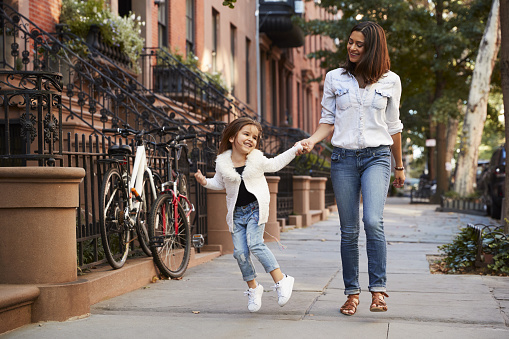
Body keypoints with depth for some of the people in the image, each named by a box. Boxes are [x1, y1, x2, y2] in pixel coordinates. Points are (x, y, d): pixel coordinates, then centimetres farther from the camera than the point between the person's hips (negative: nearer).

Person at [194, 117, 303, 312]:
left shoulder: (258, 160, -3)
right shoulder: (222, 163, -2)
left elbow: (275, 164, 17)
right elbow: (220, 183, 15)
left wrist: (294, 150, 12)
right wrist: (205, 182, -3)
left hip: (256, 208, -3)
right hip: (236, 212, 3)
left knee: (255, 244, -20)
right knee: (240, 252, -4)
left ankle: (282, 281, -13)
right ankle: (253, 289, 15)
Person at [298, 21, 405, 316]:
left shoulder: (390, 81, 5)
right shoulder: (335, 79, 6)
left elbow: (393, 126, 13)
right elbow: (328, 121, 8)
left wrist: (399, 166, 18)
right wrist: (312, 140, -12)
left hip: (377, 158, -1)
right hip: (344, 159, 2)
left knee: (373, 222, -21)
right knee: (349, 230, 3)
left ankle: (378, 290, -16)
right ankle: (352, 292, 13)